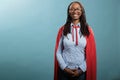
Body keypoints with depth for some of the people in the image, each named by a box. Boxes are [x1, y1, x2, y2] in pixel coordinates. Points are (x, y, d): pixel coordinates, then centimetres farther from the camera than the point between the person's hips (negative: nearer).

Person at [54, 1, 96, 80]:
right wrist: (64, 67, -7)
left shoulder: (87, 30, 0)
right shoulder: (63, 29, 0)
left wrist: (81, 69, -6)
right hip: (65, 71, 0)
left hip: (81, 71, 0)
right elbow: (58, 52, 2)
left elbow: (91, 53, 0)